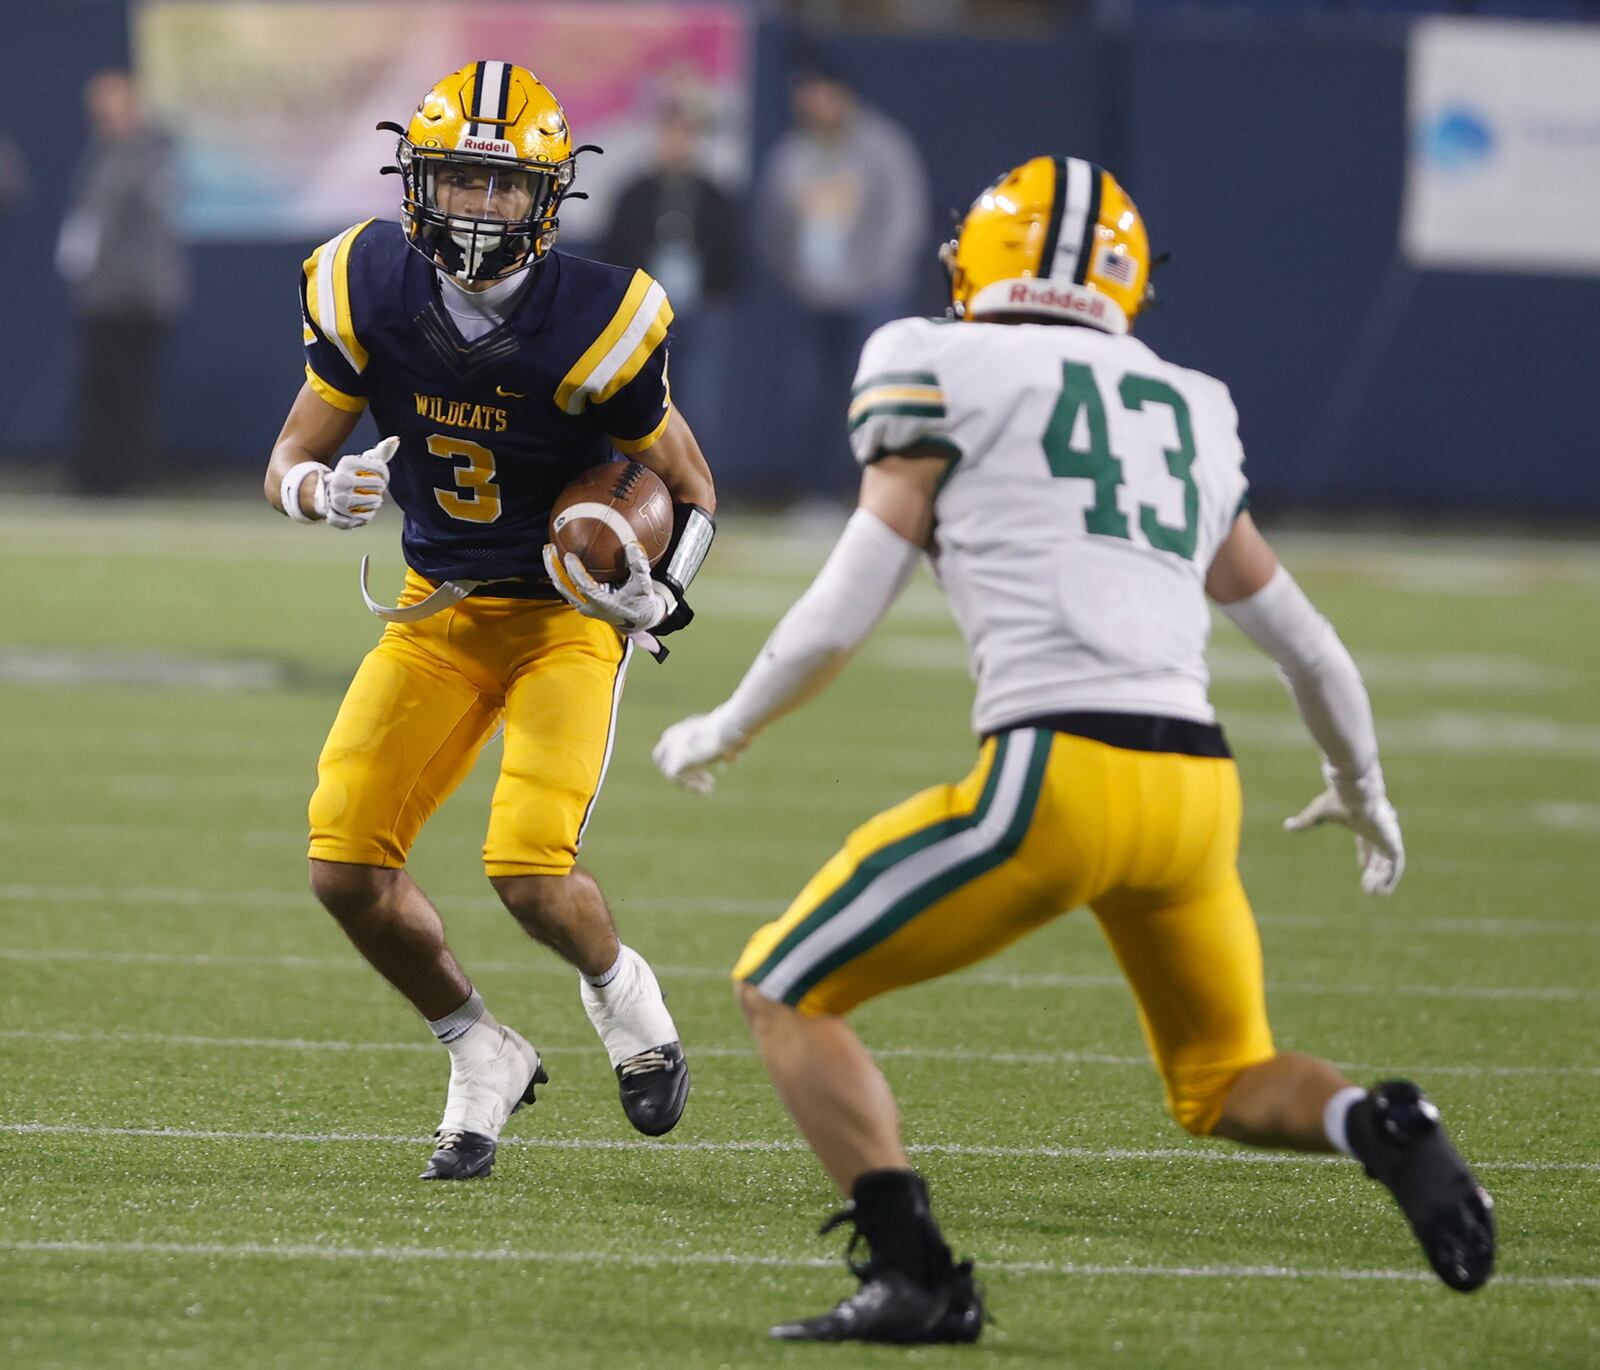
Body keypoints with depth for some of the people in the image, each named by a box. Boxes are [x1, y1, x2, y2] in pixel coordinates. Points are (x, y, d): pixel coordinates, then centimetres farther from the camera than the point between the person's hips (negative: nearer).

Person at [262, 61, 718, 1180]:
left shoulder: (595, 323, -20)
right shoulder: (371, 291, -11)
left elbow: (692, 492, -5)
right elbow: (286, 467, -1)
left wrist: (660, 596, -22)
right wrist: (329, 490, -24)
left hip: (569, 615, -4)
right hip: (439, 613, 4)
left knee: (531, 871, -21)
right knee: (346, 867, -8)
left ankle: (620, 990, 14)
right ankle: (483, 1060, 15)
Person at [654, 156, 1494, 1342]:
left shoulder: (942, 373, 5)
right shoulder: (1188, 414, 22)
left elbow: (843, 614, 2)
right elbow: (1307, 644, 30)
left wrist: (722, 734, 20)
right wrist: (1361, 788, 48)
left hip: (1059, 775, -5)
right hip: (1199, 788, 5)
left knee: (787, 996, 10)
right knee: (1226, 1085, 26)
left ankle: (916, 1275, -7)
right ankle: (1378, 1125, -7)